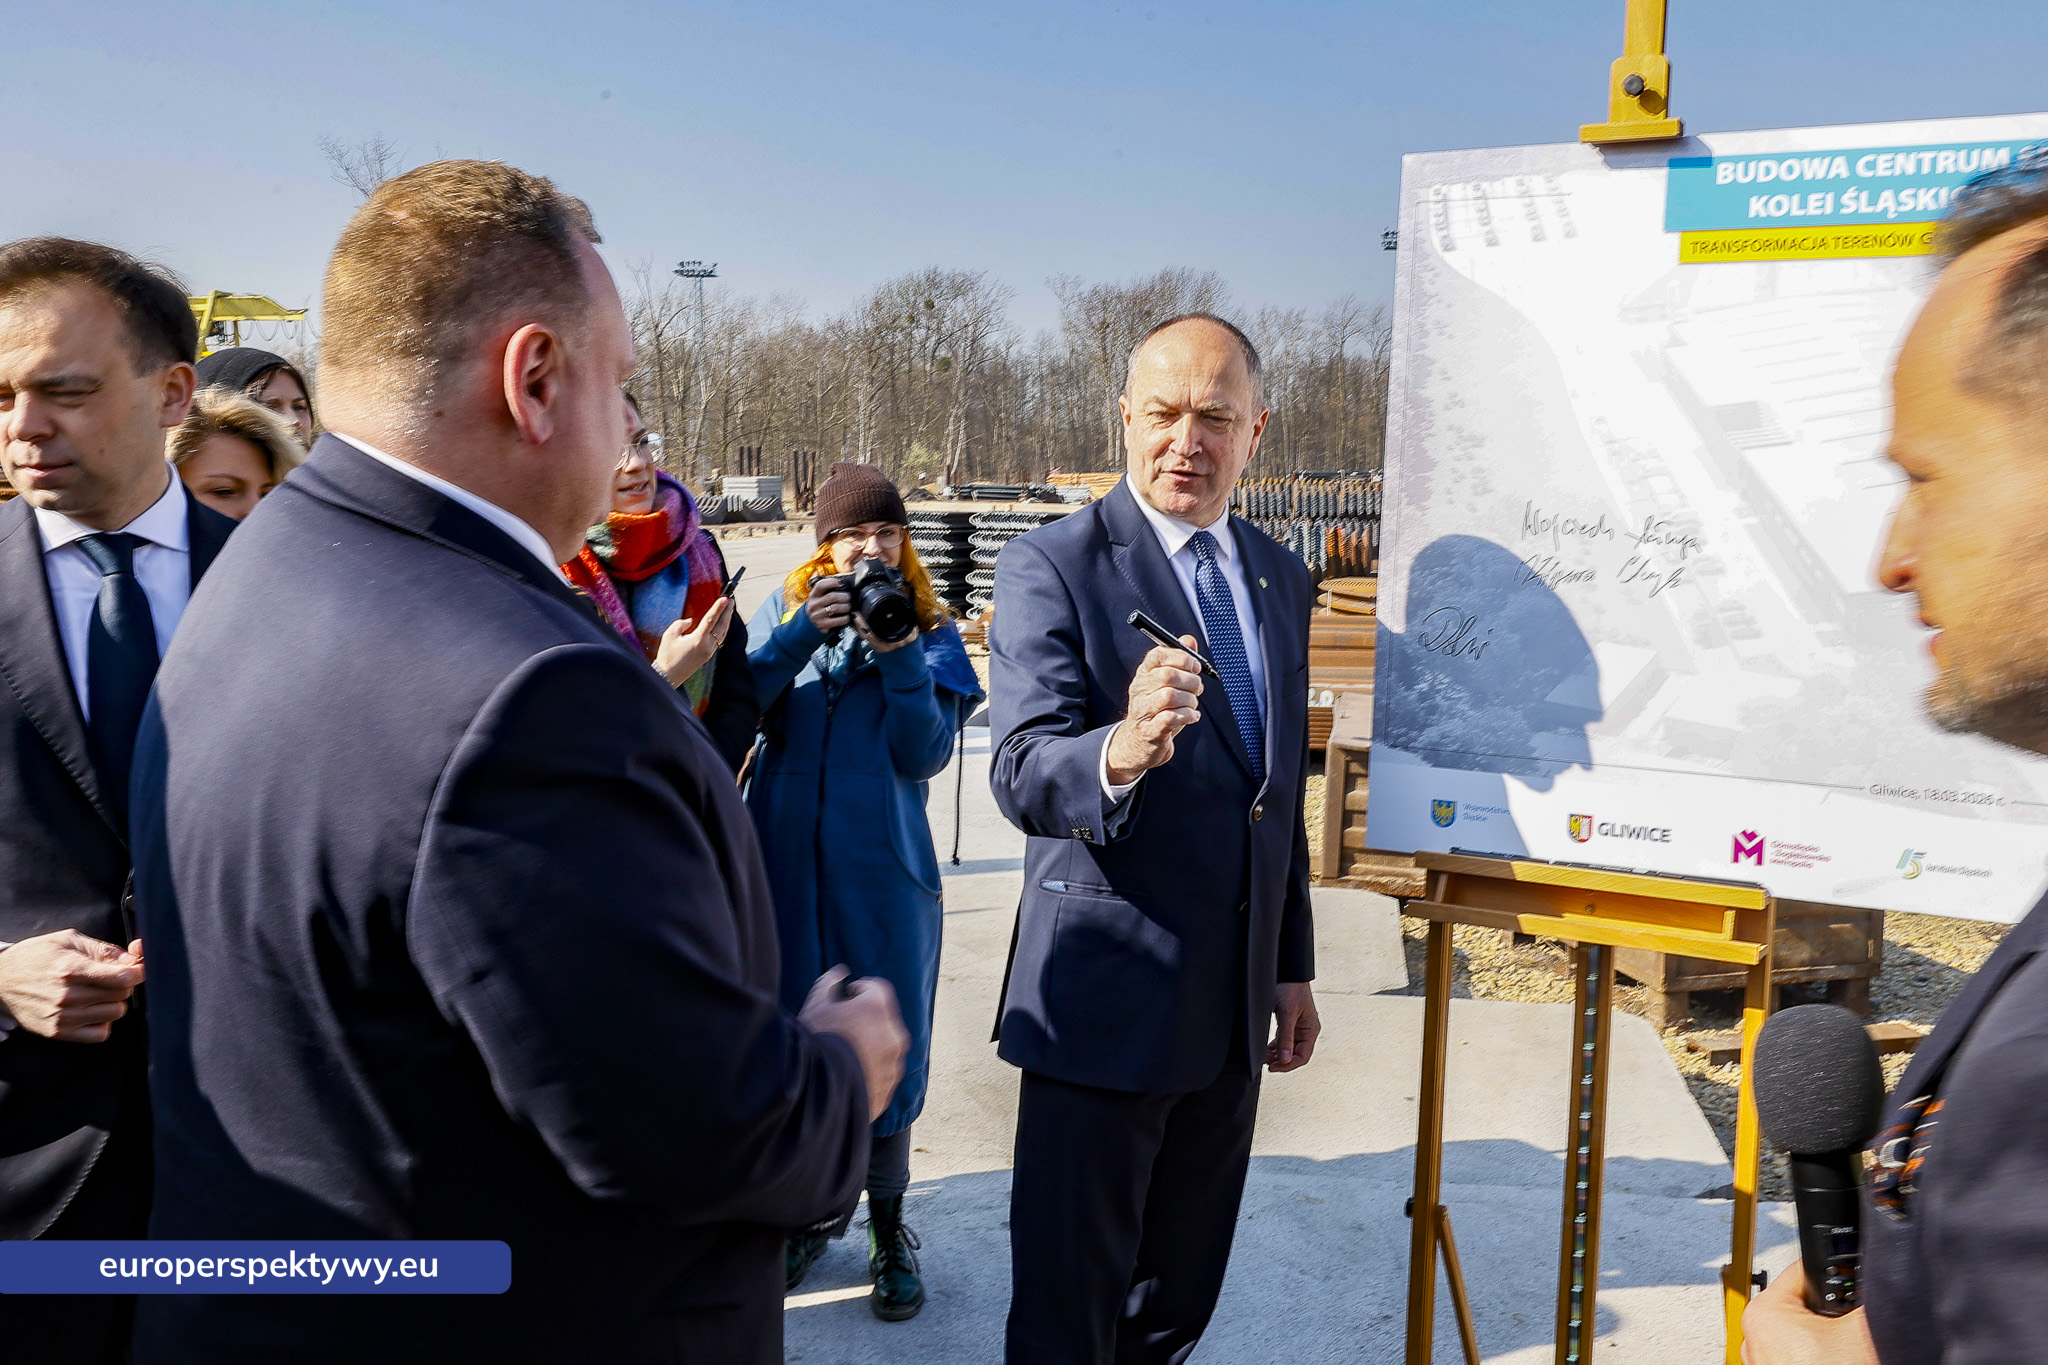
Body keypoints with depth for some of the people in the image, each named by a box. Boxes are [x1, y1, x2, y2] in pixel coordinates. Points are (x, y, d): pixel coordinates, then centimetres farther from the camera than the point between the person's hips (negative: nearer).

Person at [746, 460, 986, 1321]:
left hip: (880, 868, -2)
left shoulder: (930, 632, 2)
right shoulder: (785, 609, 6)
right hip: (783, 860, 2)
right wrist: (801, 635, -18)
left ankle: (888, 1227, 21)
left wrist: (899, 653, -18)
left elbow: (926, 754, -8)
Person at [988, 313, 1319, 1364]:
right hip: (1105, 1000, -6)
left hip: (1235, 1004, 6)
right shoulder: (1049, 568, -11)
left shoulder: (1281, 579, 9)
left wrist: (1293, 967, 18)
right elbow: (1023, 776, -22)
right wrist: (1121, 753, -44)